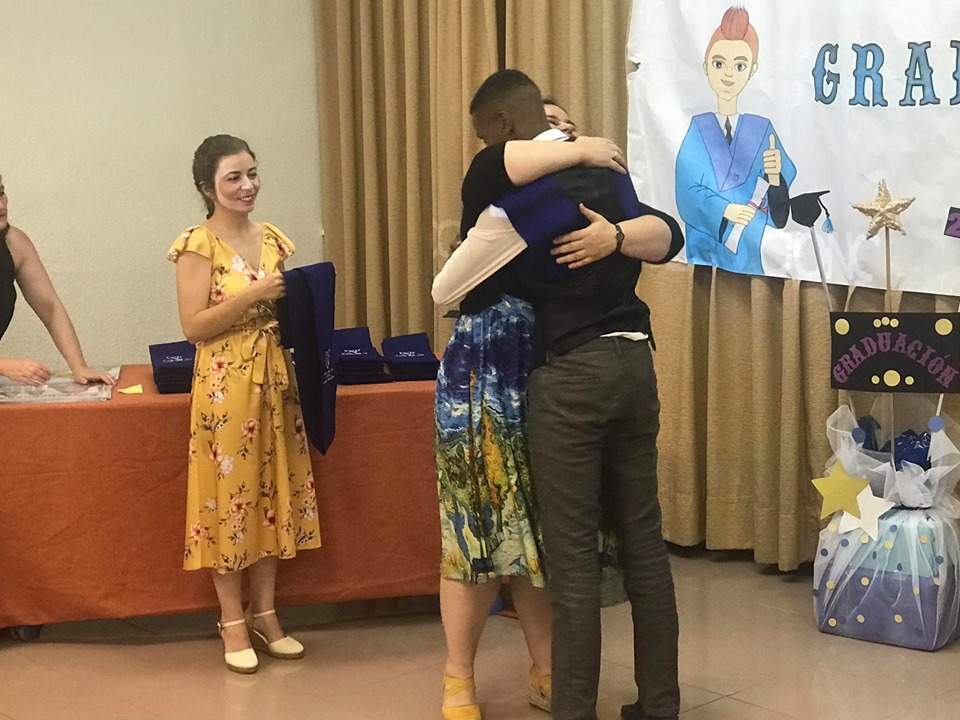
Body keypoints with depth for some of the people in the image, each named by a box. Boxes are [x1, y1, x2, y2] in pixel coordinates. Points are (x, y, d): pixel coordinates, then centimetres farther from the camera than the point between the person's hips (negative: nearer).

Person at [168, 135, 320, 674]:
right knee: (230, 494, 1)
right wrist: (254, 295, -19)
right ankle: (233, 621, 13)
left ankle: (265, 612, 21)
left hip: (275, 378, 6)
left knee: (274, 491, 10)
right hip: (226, 383, -6)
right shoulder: (198, 245, -8)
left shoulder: (273, 238, 10)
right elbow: (193, 326, -14)